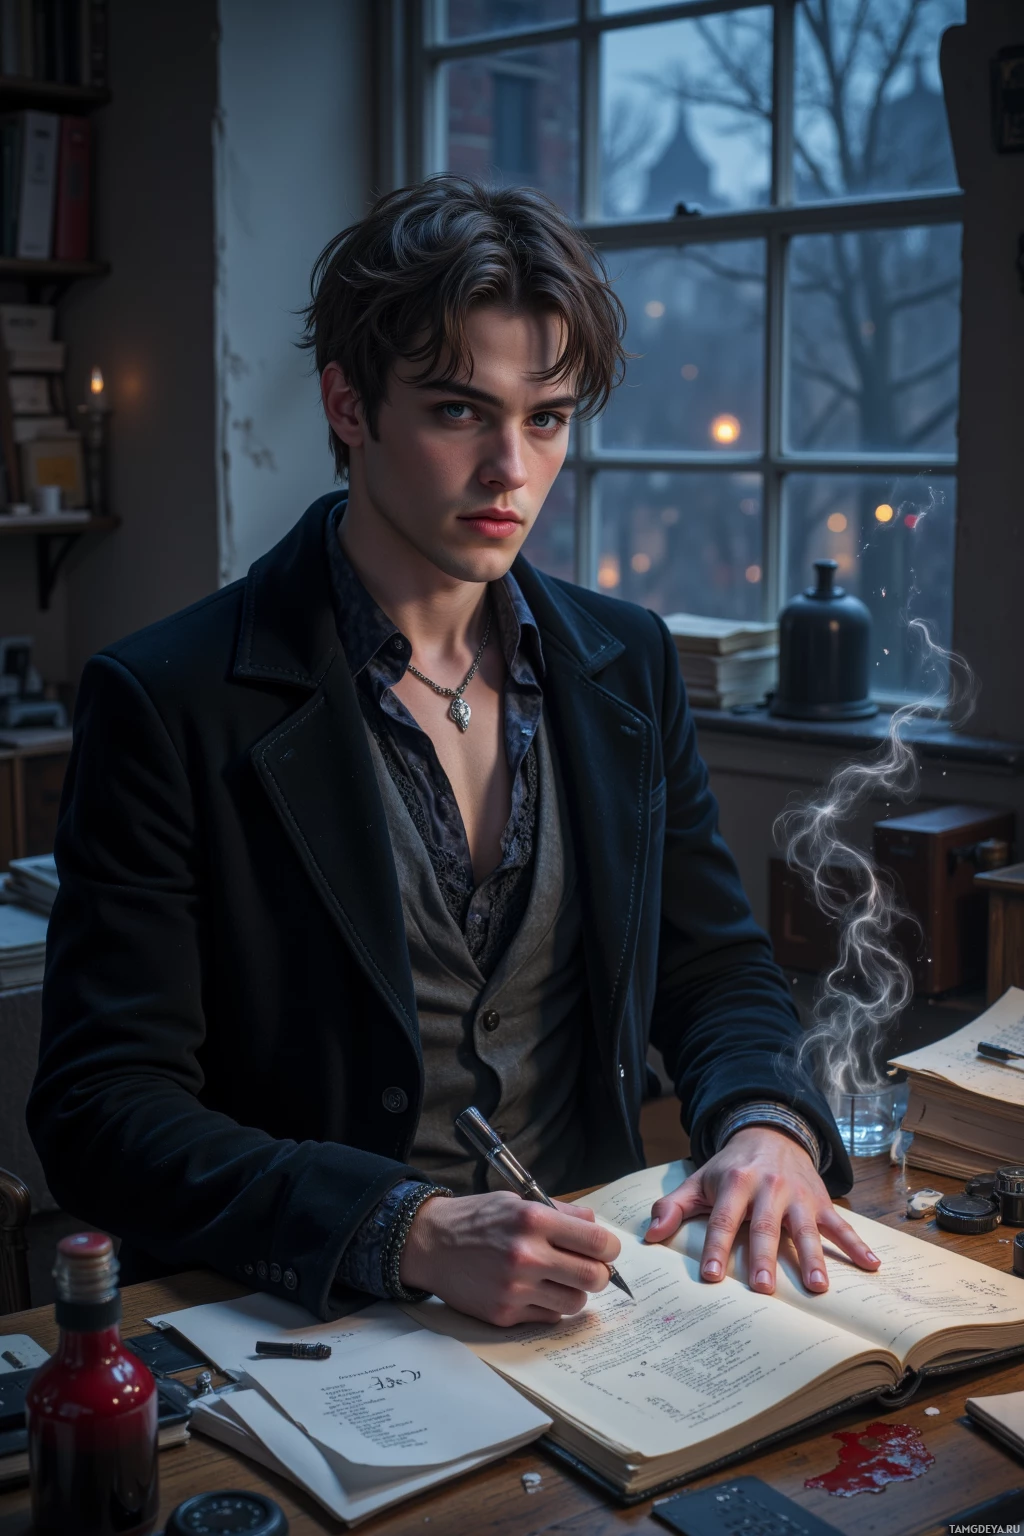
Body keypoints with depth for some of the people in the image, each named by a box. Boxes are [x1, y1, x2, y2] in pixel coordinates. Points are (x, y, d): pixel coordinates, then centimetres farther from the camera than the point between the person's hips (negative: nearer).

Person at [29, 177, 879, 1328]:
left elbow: (716, 969, 15)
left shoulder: (627, 665, 8)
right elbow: (102, 1109, -12)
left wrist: (764, 1123, -8)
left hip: (586, 1282, 3)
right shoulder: (167, 703, -9)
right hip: (307, 1327, -3)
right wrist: (413, 1231, -25)